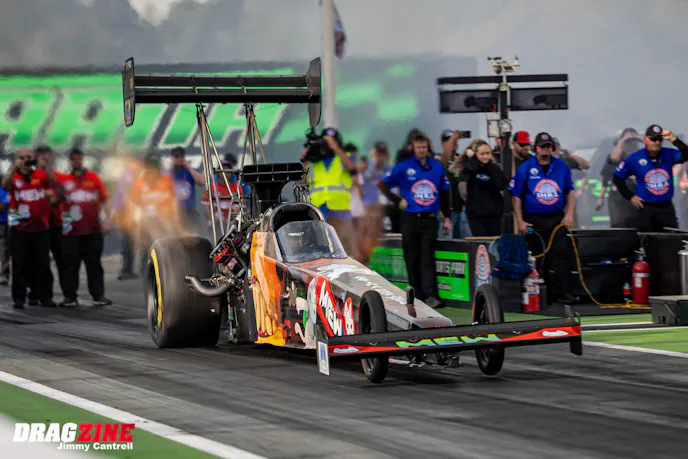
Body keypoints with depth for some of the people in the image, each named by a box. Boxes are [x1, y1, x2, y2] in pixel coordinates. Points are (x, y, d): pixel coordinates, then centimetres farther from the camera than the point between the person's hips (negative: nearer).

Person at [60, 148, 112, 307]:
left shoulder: (93, 177, 6)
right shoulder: (64, 180, 4)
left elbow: (103, 199, 8)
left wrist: (105, 218, 0)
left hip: (93, 229, 1)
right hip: (71, 230, -1)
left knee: (94, 263, 5)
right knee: (71, 264, 0)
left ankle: (98, 295, 8)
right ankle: (70, 297, 3)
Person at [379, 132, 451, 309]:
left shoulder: (437, 166, 9)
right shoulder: (403, 167, 0)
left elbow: (444, 193, 16)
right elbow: (383, 185, 5)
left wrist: (447, 217, 13)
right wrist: (398, 201, -3)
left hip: (430, 220, 1)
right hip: (410, 219, -1)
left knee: (427, 259, -8)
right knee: (412, 259, 3)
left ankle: (430, 296, -14)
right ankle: (417, 297, 10)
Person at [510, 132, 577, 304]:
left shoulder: (561, 167, 6)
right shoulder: (526, 168, -2)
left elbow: (570, 191, 12)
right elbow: (516, 195, 1)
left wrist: (569, 214, 1)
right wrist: (520, 221, -3)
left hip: (557, 219, 1)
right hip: (533, 220, -1)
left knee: (561, 254, -10)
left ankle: (563, 292, -13)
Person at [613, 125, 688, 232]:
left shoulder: (669, 154, -1)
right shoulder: (635, 159, -6)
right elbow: (617, 177, 2)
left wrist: (674, 140, -30)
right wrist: (631, 196, -1)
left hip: (666, 207, 3)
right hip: (647, 208, -3)